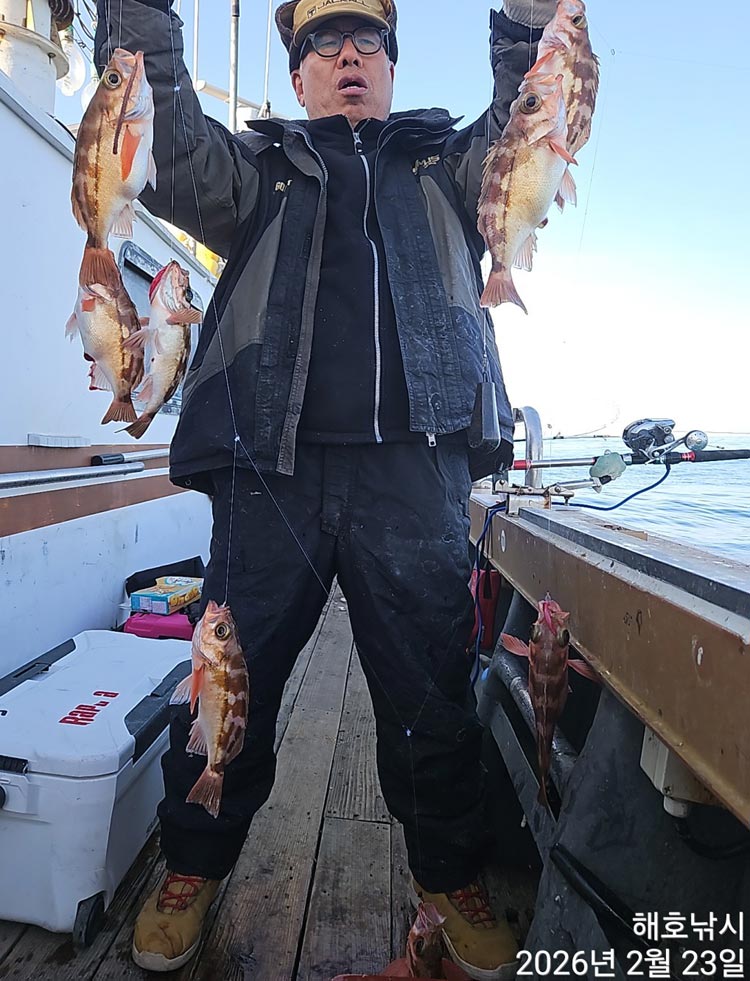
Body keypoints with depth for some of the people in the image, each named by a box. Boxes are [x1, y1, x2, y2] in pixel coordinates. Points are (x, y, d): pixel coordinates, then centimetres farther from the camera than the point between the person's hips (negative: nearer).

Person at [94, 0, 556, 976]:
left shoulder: (447, 162, 24)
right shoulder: (258, 165, 20)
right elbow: (171, 152, 3)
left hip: (416, 465, 1)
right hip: (270, 462, 0)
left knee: (430, 688, 7)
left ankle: (451, 876, 30)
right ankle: (193, 866, 31)